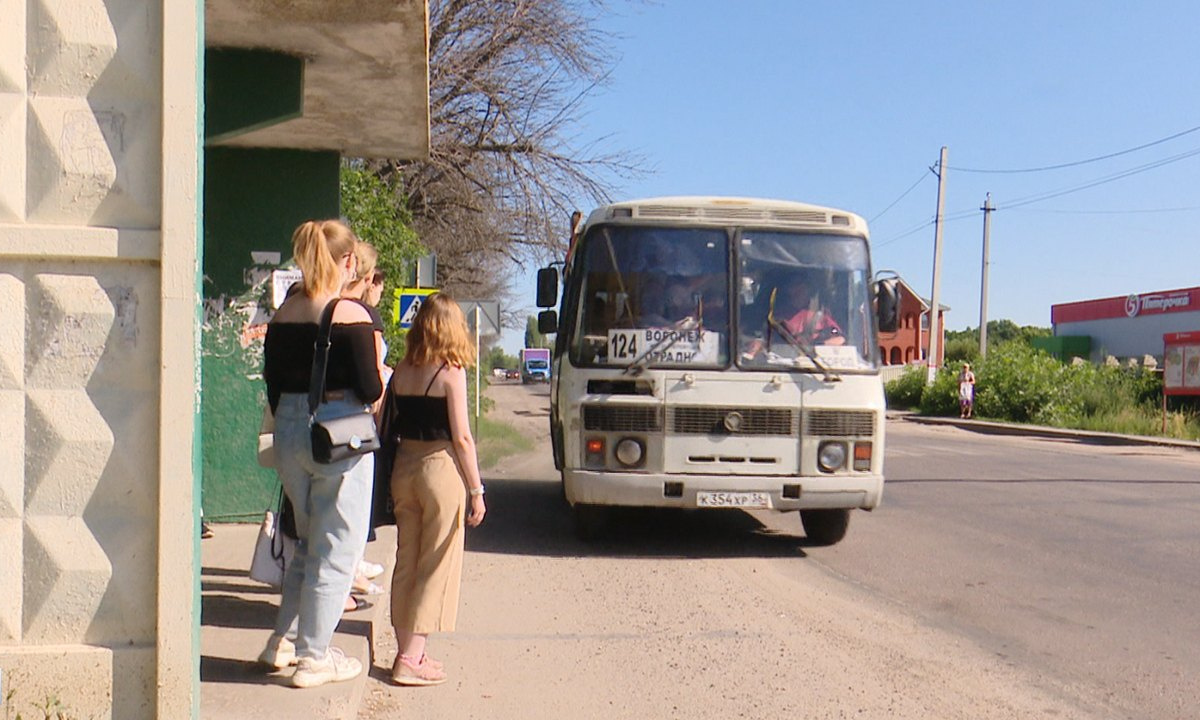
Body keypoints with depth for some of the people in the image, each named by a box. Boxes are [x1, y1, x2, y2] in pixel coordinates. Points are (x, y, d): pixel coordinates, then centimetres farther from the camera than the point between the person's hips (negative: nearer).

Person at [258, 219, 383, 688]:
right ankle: (313, 658, 14)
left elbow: (273, 386, 10)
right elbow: (370, 391, -15)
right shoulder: (351, 316, -13)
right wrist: (384, 375, 7)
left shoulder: (283, 314, 6)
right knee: (336, 549, 6)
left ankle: (283, 643, 29)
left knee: (307, 542, 23)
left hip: (289, 434, 7)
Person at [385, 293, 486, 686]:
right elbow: (461, 438, -11)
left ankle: (407, 652, 22)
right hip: (441, 467, -6)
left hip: (403, 466, 6)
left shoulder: (400, 371, 5)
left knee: (405, 561, 14)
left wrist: (392, 483, 15)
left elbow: (390, 427, 7)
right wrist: (476, 490, -5)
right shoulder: (451, 372, -10)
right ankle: (411, 660, 4)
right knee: (437, 565, 3)